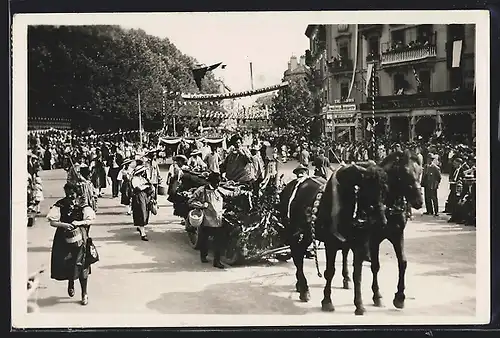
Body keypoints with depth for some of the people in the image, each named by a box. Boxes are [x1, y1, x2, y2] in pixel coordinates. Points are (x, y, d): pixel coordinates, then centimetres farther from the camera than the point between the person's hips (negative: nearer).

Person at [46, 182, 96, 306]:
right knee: (64, 263, 2)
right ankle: (70, 283, 38)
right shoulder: (60, 205, 1)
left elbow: (90, 220, -7)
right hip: (63, 239, 2)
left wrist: (79, 223, -24)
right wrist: (63, 224, -22)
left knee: (81, 266, -5)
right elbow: (52, 222, -5)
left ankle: (84, 294, 8)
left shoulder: (82, 205, 0)